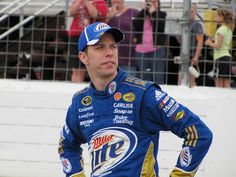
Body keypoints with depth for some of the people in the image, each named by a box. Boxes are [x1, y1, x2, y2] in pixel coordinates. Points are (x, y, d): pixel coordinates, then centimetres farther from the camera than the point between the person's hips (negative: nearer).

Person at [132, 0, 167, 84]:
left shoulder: (162, 14, 7)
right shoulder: (141, 14, 14)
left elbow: (160, 27, -11)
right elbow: (135, 25, -4)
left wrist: (153, 12, -7)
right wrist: (144, 10, -5)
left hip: (157, 49, -3)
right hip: (141, 50, 3)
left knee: (158, 78, -8)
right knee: (145, 78, 7)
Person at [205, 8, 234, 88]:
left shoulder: (221, 29, -10)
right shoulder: (229, 30, 16)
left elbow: (218, 46, -16)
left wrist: (209, 43, 0)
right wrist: (213, 41, 18)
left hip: (220, 57, -8)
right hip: (227, 56, 8)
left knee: (219, 84, -7)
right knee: (226, 84, 4)